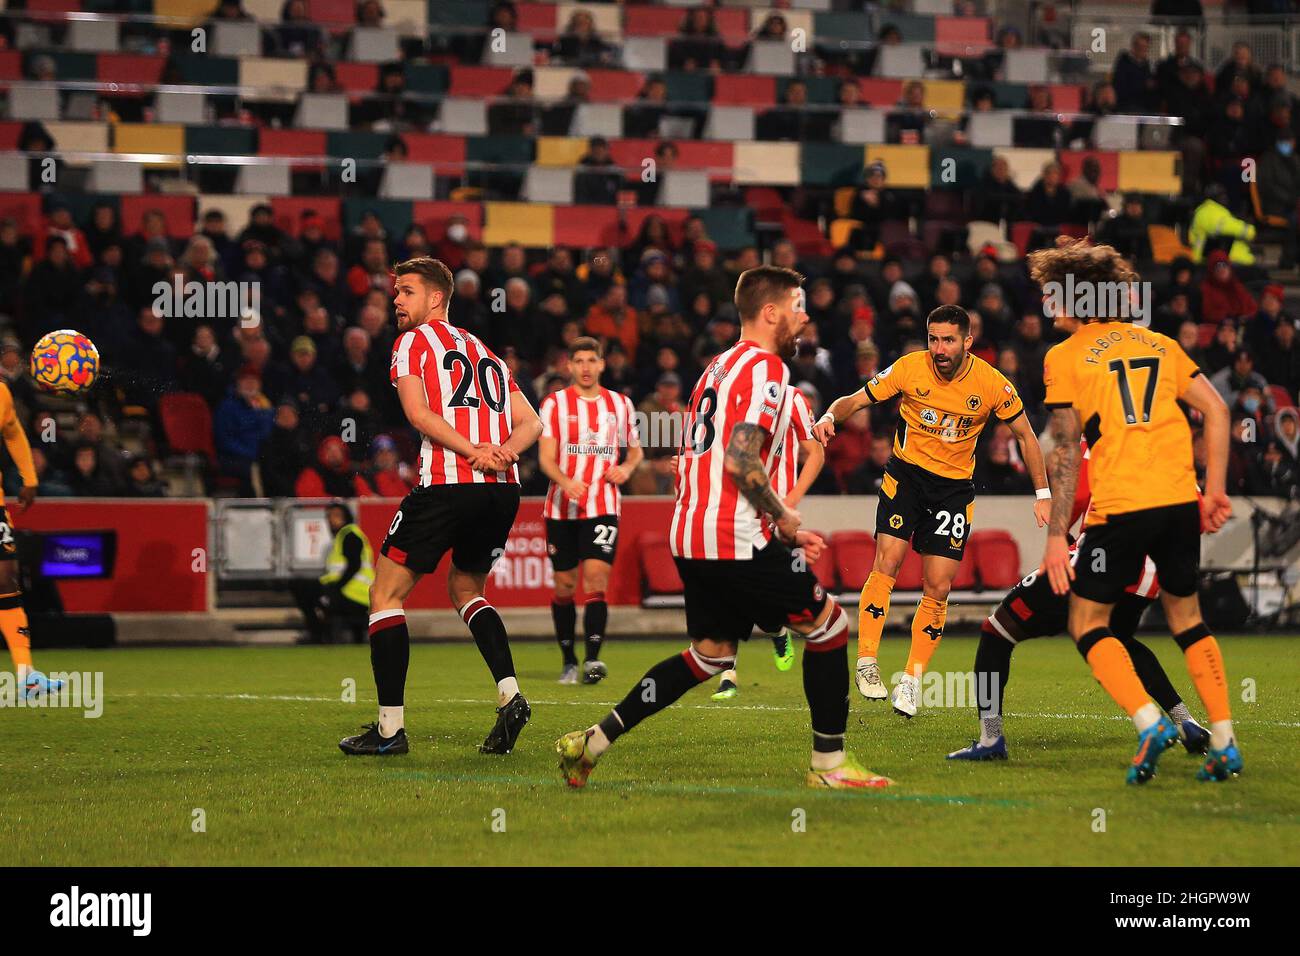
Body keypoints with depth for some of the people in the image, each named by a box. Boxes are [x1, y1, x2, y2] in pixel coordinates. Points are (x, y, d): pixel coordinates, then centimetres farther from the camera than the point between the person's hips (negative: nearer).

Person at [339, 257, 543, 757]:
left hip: (447, 485, -7)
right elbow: (531, 422, 16)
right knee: (465, 589, 26)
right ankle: (510, 694, 5)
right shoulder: (486, 353, 26)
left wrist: (470, 452, -14)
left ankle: (390, 727, -2)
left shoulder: (414, 341, 7)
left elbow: (416, 411, -9)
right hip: (502, 490, 7)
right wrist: (503, 451, -2)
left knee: (386, 593, 4)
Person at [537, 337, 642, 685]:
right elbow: (546, 457, -5)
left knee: (596, 580, -15)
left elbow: (636, 449, 23)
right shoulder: (555, 403, 3)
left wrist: (626, 467, 0)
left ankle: (592, 659, -21)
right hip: (562, 508, 0)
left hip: (603, 508, 0)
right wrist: (565, 481, -25)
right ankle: (568, 661, 18)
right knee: (565, 585, 5)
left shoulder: (620, 404, 10)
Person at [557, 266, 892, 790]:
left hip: (690, 535, 9)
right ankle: (829, 764, 6)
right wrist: (785, 517, -7)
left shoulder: (718, 367, 21)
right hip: (737, 540, -9)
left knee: (711, 653, 17)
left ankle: (591, 741, 11)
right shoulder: (765, 367, -10)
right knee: (828, 626, 2)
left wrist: (782, 531, 21)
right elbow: (741, 460, -21)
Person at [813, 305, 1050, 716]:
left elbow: (1026, 436, 2)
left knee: (938, 587, -4)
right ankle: (867, 663, -13)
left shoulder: (993, 384, -12)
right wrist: (830, 416, -28)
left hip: (955, 486, 1)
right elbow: (856, 400, -6)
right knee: (887, 563, -18)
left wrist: (1041, 495, -1)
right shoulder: (910, 368, -13)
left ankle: (912, 679, 8)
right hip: (906, 473, -1)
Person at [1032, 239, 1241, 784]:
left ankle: (1149, 722, -13)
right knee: (1186, 616, 18)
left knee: (1088, 623, 7)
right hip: (1180, 500, 5)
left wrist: (1056, 536, -3)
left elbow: (1067, 452, -4)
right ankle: (1224, 743, 10)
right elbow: (1216, 410, 9)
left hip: (1119, 508, -5)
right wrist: (1215, 488, 12)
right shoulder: (1159, 344, 15)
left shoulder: (1064, 356, 2)